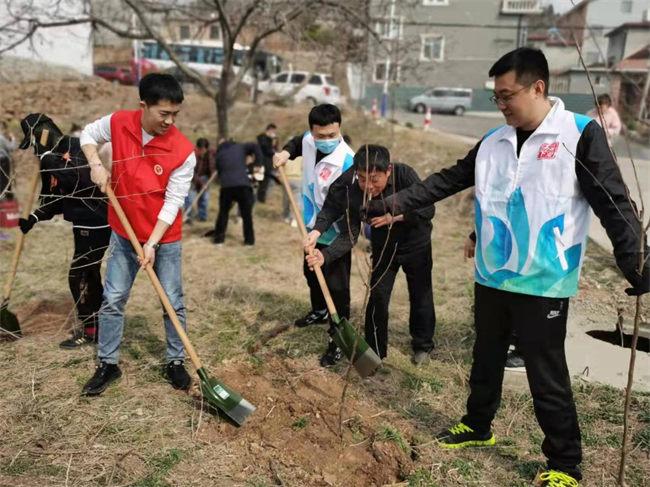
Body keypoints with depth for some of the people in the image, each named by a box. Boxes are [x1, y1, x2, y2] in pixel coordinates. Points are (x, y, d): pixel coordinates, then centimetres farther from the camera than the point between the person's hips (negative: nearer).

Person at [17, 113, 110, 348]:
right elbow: (54, 198, 19)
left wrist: (50, 161, -29)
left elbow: (83, 179, -33)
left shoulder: (75, 147, -15)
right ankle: (97, 324, 29)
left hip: (95, 223, -10)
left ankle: (90, 330, 7)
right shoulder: (51, 158, 13)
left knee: (78, 275, -4)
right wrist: (34, 218, 7)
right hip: (84, 223, 10)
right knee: (89, 274, 16)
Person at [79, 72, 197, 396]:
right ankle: (108, 364, 22)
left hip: (165, 239, -2)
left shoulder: (183, 151, -19)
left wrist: (152, 244, -21)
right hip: (123, 234, 3)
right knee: (112, 300, 8)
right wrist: (96, 164, -7)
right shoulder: (118, 123, -10)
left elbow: (172, 203, -17)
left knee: (173, 302, 5)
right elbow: (88, 134, 12)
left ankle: (175, 362, 23)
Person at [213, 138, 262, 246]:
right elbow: (254, 146, 4)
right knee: (246, 214, 9)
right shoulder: (240, 147, 16)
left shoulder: (219, 155, 21)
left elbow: (219, 172, 21)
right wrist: (258, 163, 5)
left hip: (226, 186, 1)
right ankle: (249, 240, 12)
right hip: (243, 184, -1)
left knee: (223, 213, 16)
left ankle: (218, 238, 16)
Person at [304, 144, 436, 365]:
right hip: (383, 247, 1)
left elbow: (428, 209, -25)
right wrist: (324, 255, -40)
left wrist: (394, 217, -38)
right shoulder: (351, 192, -26)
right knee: (377, 297, -1)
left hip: (416, 244, -1)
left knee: (421, 296, 12)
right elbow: (350, 234, -25)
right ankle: (375, 351, 17)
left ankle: (423, 345, 34)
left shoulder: (404, 175, -31)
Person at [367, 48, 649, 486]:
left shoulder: (581, 134, -9)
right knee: (486, 360, 20)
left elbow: (614, 202, -12)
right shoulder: (494, 141, 7)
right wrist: (392, 204, 7)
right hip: (492, 278, 6)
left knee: (547, 376, 4)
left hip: (543, 285, -5)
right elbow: (446, 181, 10)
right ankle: (477, 428, 41)